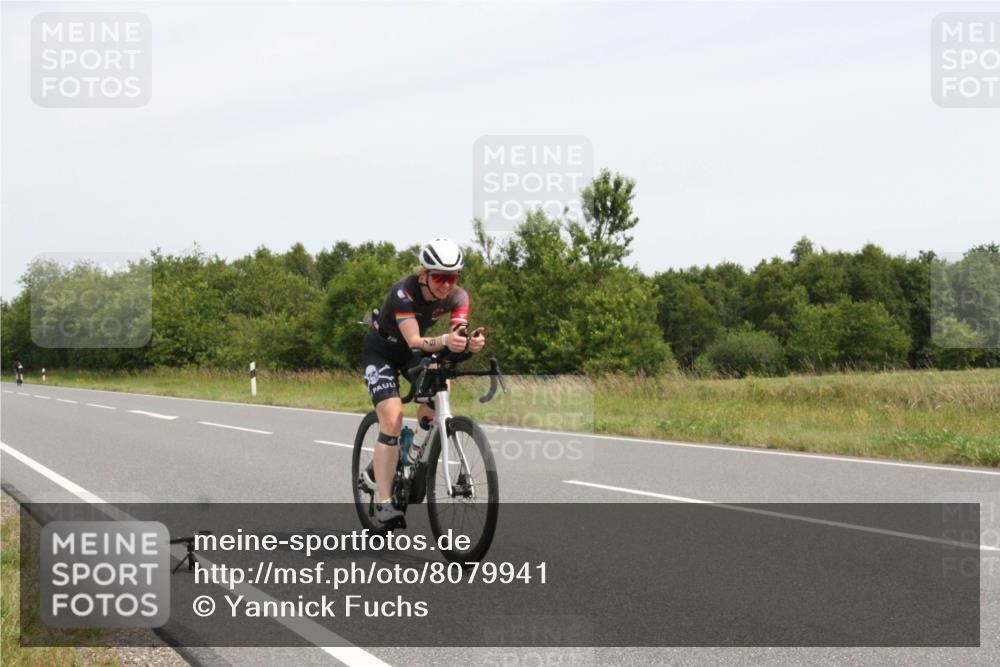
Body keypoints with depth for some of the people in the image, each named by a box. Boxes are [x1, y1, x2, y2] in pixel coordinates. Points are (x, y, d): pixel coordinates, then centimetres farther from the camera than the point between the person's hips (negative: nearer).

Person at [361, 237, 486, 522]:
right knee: (392, 419, -19)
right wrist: (445, 341, -63)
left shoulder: (457, 296, -19)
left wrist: (472, 342, -54)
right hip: (381, 350, -5)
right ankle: (383, 503, -17)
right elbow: (414, 340, -44)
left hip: (412, 353, 5)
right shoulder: (404, 292, -33)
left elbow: (459, 335, -31)